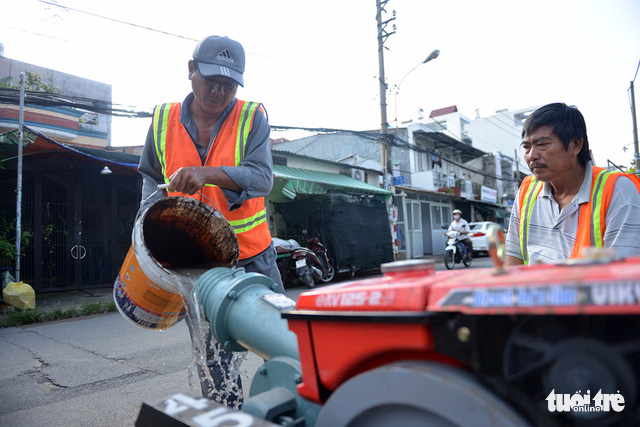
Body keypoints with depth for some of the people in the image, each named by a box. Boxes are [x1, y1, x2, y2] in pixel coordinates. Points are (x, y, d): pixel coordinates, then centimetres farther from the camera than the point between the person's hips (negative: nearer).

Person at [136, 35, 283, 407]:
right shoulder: (163, 120, 1)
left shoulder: (253, 116, -7)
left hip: (251, 254, -1)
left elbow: (262, 178, -20)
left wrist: (208, 173, -35)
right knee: (213, 349, 14)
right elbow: (151, 177, 14)